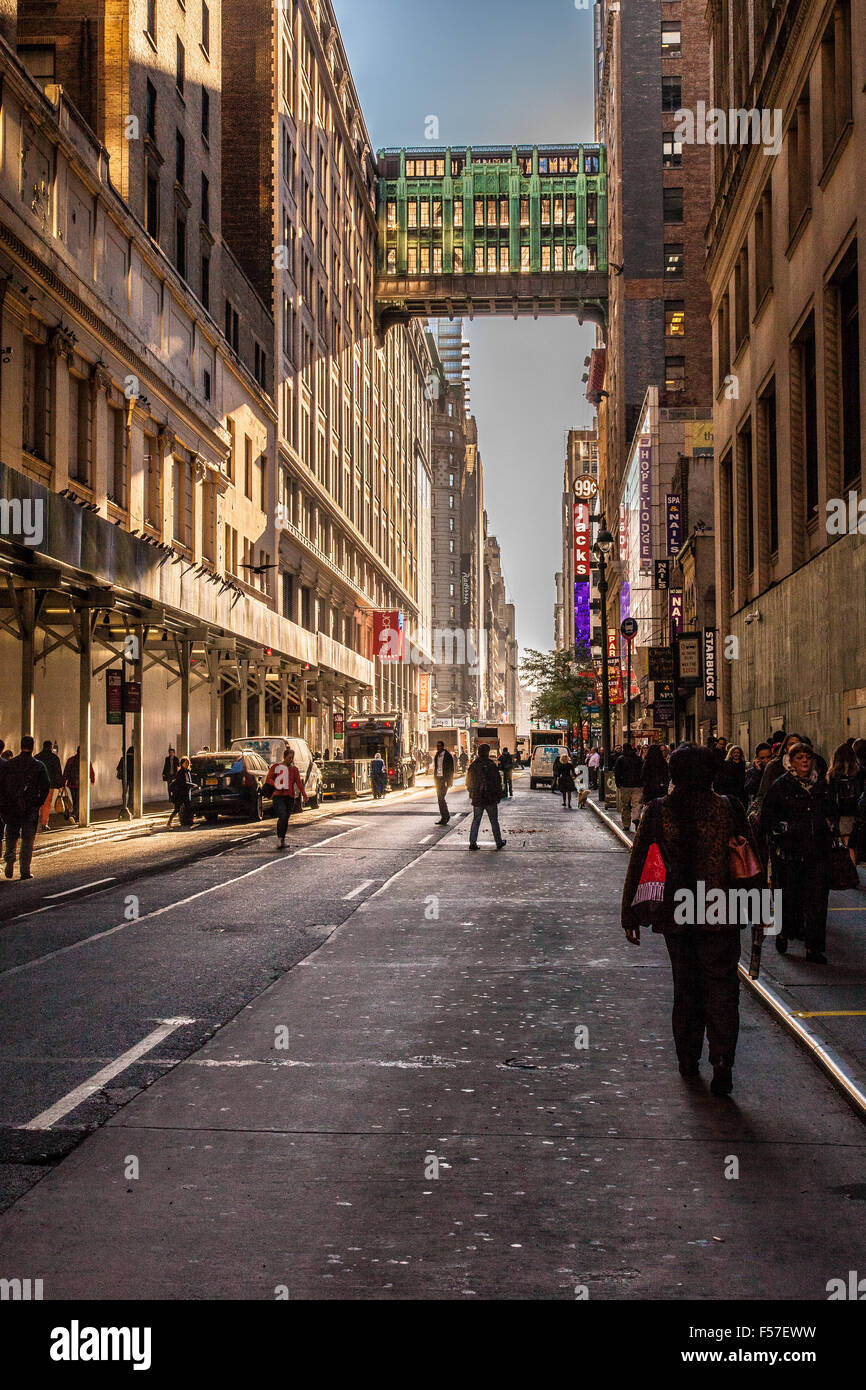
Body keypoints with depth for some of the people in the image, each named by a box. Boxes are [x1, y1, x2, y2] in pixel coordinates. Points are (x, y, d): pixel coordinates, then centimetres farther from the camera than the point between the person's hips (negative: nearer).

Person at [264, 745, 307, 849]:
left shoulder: (294, 769, 11)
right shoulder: (275, 767, 3)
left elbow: (299, 782, 5)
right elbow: (268, 779, 3)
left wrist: (304, 795, -7)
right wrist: (276, 785, -16)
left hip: (290, 797, 4)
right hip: (278, 796, -3)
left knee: (286, 819, 5)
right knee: (282, 816, -21)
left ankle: (282, 840, 16)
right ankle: (279, 838, -9)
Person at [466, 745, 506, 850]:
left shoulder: (473, 765, 1)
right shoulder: (491, 765, -12)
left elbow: (468, 783, 9)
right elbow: (498, 782, -9)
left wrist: (472, 794, 20)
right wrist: (499, 795, 1)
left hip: (477, 799, 3)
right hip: (491, 798, -3)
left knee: (476, 821, 9)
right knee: (494, 821, 8)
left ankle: (472, 842, 1)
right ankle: (499, 842, 16)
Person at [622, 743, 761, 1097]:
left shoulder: (658, 812, -6)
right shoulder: (729, 809, -7)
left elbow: (637, 865, -3)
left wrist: (630, 915, 4)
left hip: (675, 915, 2)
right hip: (720, 916, -1)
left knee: (685, 985, 18)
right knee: (721, 987, 5)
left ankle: (688, 1060, 27)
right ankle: (721, 1064, -8)